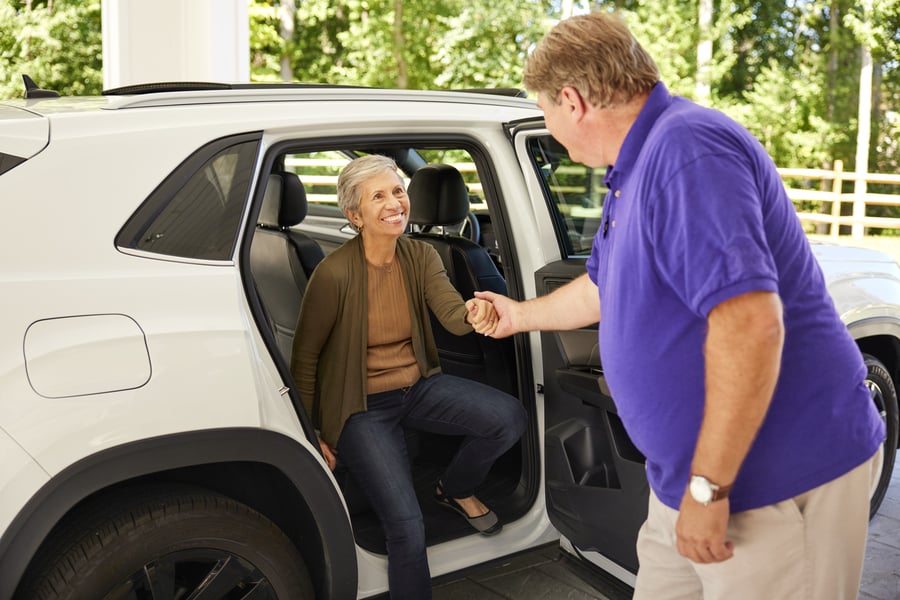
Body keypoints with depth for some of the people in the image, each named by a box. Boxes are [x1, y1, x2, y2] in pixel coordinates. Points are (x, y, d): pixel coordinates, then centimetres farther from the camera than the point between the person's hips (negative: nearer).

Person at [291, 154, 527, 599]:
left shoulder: (420, 256, -3)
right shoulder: (335, 273, -20)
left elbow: (451, 313, -17)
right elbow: (305, 356, -10)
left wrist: (474, 313, -42)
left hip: (419, 387, 5)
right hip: (362, 406, -5)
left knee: (510, 417, -17)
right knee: (407, 527, -21)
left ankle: (455, 489, 14)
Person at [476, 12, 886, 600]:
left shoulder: (686, 147, -21)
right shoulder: (636, 168, 12)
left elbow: (750, 320, -31)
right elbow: (602, 289, 28)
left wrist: (707, 486, -26)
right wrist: (520, 315, 42)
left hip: (781, 478, -9)